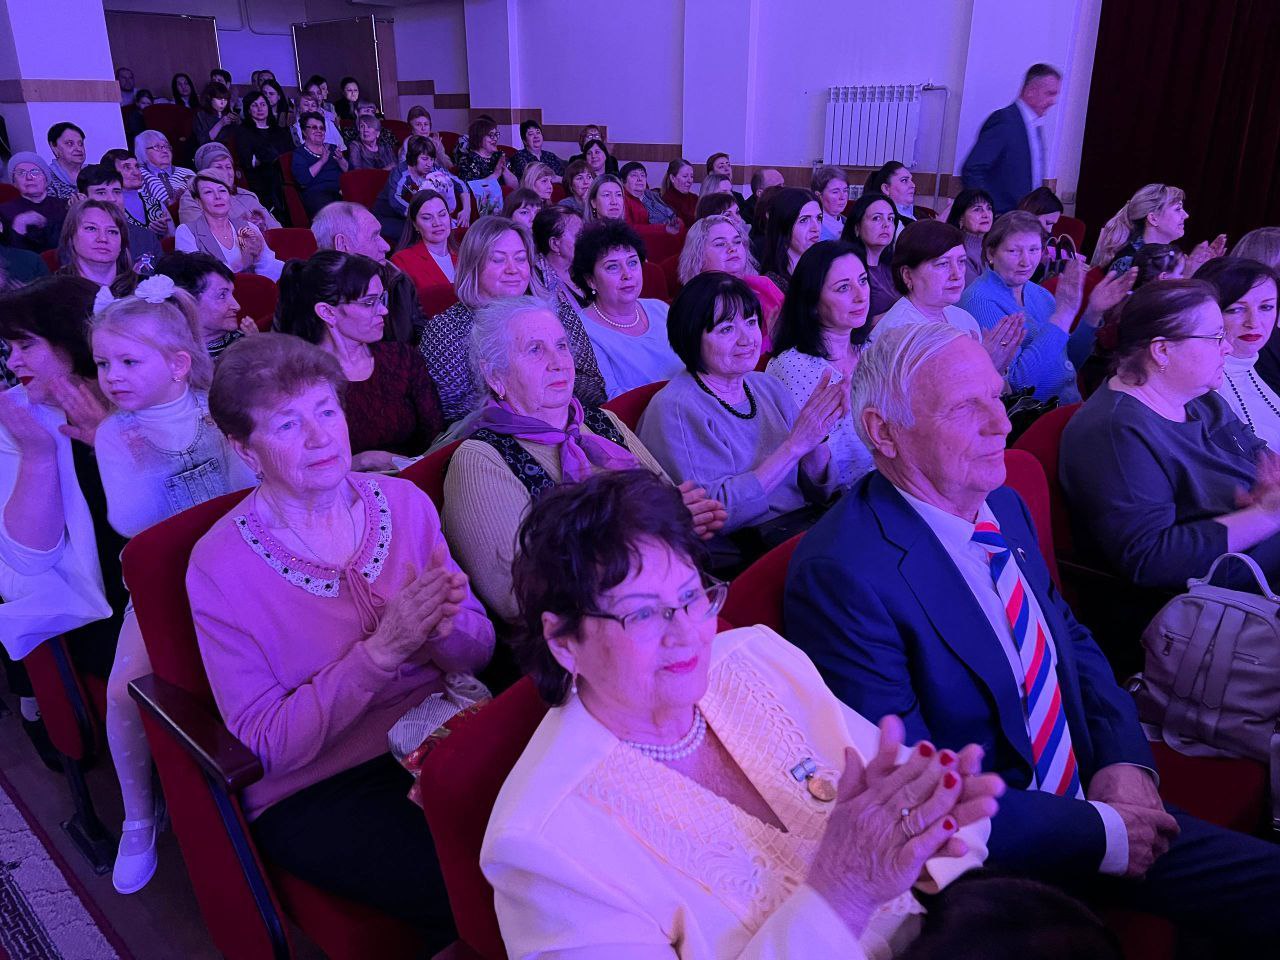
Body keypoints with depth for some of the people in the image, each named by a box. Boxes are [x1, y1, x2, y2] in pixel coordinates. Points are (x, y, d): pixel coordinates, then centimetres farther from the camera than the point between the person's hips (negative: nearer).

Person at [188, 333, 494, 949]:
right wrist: (381, 650, -22)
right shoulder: (219, 567, -9)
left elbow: (478, 653, 6)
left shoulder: (404, 501, 1)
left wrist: (446, 628, -18)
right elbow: (265, 743, -10)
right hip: (315, 794, -3)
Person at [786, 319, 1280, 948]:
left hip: (1091, 797, 7)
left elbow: (1074, 640, 13)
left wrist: (1125, 761, -4)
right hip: (986, 858, -7)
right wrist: (1098, 832, -15)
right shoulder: (842, 572, -23)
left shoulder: (1006, 508, 2)